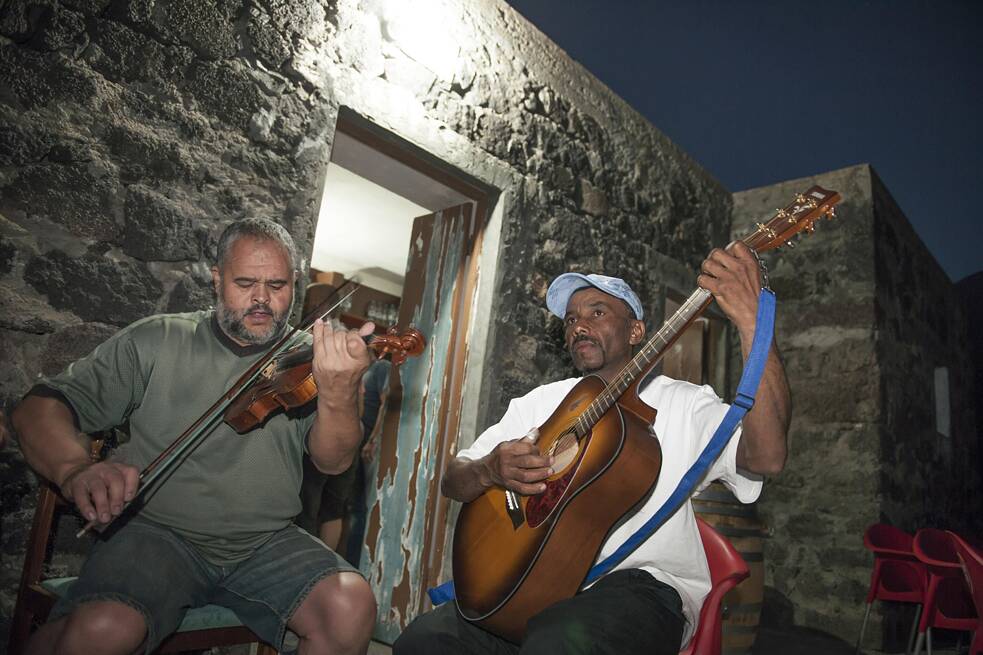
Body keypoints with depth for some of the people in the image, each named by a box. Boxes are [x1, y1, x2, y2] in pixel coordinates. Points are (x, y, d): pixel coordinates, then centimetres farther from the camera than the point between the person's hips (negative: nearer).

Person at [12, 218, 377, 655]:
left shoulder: (308, 359, 3)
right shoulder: (156, 342, 2)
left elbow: (333, 461, -8)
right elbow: (39, 409, 1)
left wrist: (339, 395, -31)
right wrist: (74, 470, -22)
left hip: (268, 545, 1)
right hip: (159, 534, 0)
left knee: (352, 607, -23)